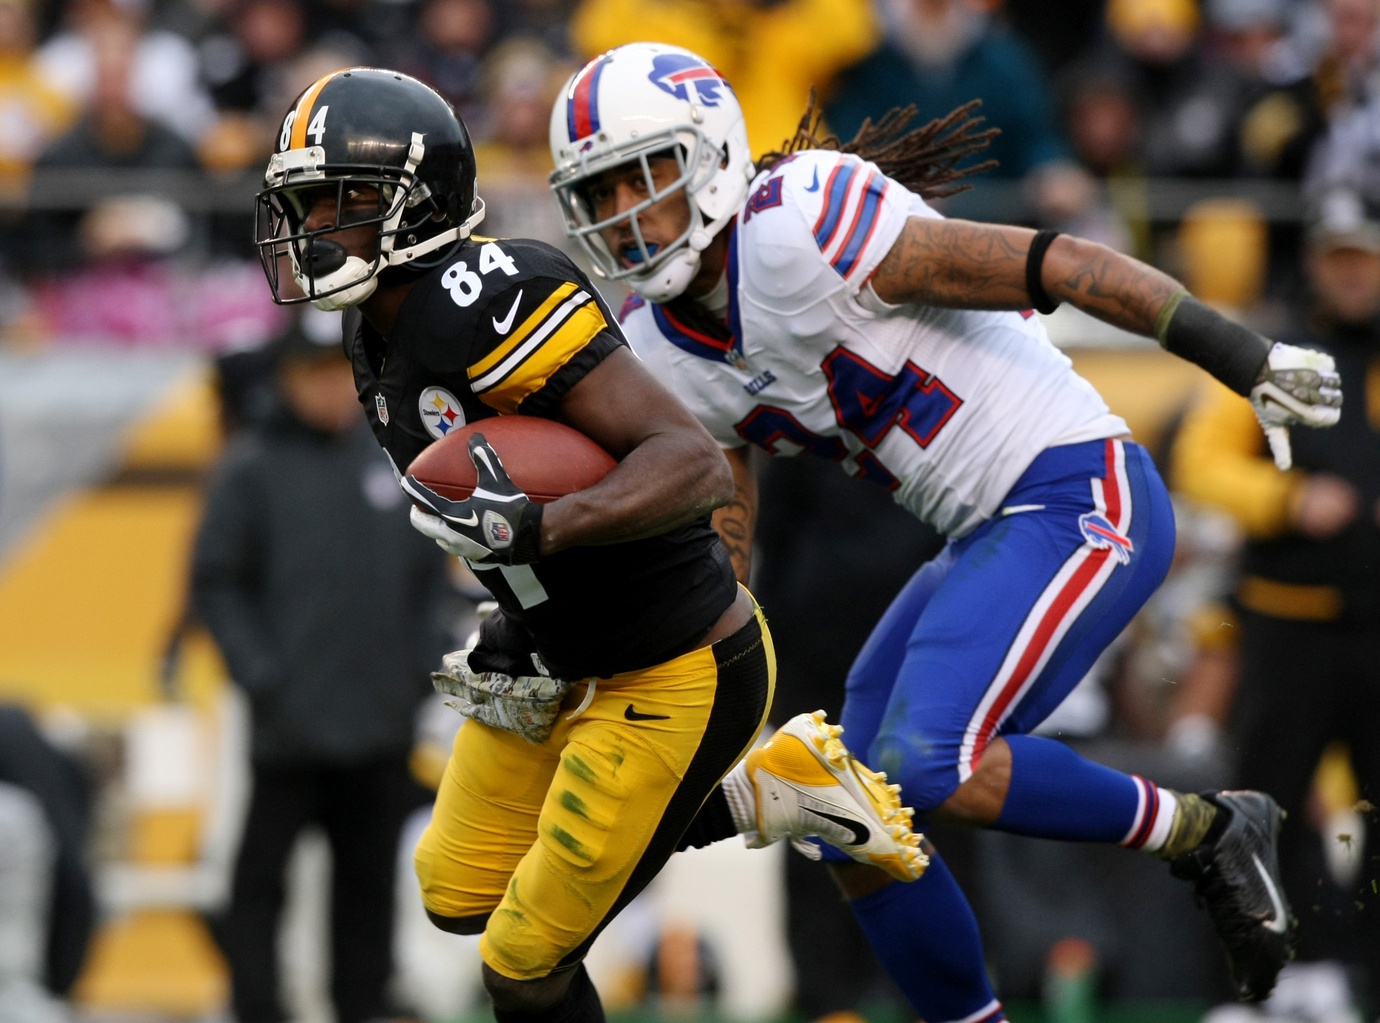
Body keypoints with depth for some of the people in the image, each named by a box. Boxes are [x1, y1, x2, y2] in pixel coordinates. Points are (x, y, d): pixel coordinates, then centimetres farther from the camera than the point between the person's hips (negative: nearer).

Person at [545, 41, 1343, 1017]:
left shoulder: (801, 229, -19)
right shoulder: (664, 359, 6)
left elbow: (1055, 265, -19)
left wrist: (1250, 361, -20)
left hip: (1082, 498, -9)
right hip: (992, 538, 9)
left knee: (925, 768, -23)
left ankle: (1204, 833, -4)